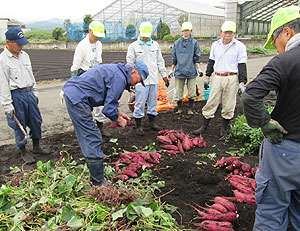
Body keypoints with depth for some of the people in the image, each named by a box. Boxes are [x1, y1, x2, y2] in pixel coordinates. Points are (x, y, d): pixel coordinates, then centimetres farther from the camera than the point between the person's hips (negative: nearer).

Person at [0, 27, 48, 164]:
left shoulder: (24, 55, 8)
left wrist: (34, 92, 19)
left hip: (29, 93, 7)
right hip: (16, 96, -6)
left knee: (36, 121, 12)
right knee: (19, 125, 4)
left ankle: (36, 147, 30)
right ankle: (23, 152, 21)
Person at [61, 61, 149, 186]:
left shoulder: (117, 70, 16)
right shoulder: (119, 78, -17)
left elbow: (108, 100, 24)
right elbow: (108, 109, -18)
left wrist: (119, 113, 18)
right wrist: (119, 120, -1)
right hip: (77, 97, -11)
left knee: (90, 137, 20)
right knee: (93, 140, -8)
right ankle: (98, 182, -1)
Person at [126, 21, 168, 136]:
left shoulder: (155, 45, 12)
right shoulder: (133, 46, 0)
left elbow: (160, 62, 18)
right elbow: (130, 64, -1)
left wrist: (164, 75, 15)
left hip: (154, 79, 4)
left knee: (153, 102, 11)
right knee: (140, 104, -4)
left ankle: (152, 122, 26)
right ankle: (138, 126, 8)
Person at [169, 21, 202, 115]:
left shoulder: (194, 42, 3)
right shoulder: (177, 42, 8)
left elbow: (197, 58, 3)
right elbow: (174, 59, 12)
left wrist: (199, 69, -4)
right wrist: (171, 70, 11)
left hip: (191, 71, -1)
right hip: (179, 71, 1)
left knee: (192, 92, 2)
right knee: (178, 92, 4)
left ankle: (190, 109, 16)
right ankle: (179, 108, 19)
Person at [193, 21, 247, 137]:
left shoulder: (240, 46, -2)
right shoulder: (215, 45, 10)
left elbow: (242, 65, -4)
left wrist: (242, 82, -9)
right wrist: (207, 76, 16)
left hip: (231, 79, -3)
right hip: (217, 78, 3)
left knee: (228, 106, 5)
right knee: (211, 103, 4)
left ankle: (224, 128, 21)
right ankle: (204, 127, 14)